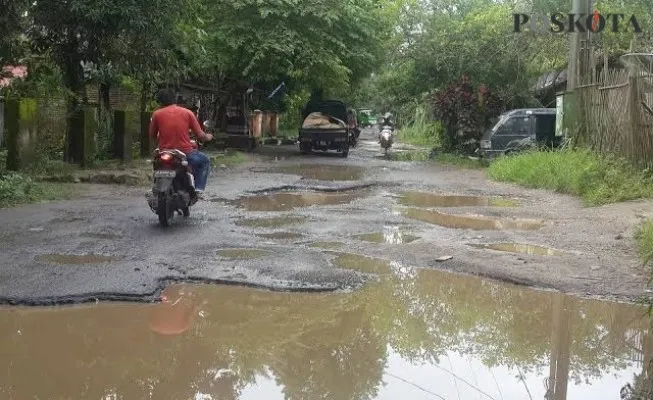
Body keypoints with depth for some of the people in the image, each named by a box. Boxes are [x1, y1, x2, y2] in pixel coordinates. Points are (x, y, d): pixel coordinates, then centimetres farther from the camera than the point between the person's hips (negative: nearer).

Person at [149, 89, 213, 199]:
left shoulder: (156, 114, 2)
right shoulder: (187, 112, 0)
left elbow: (152, 135, 9)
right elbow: (200, 135, 0)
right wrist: (207, 137, 24)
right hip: (185, 153, -2)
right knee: (205, 161, 27)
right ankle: (198, 189, 11)